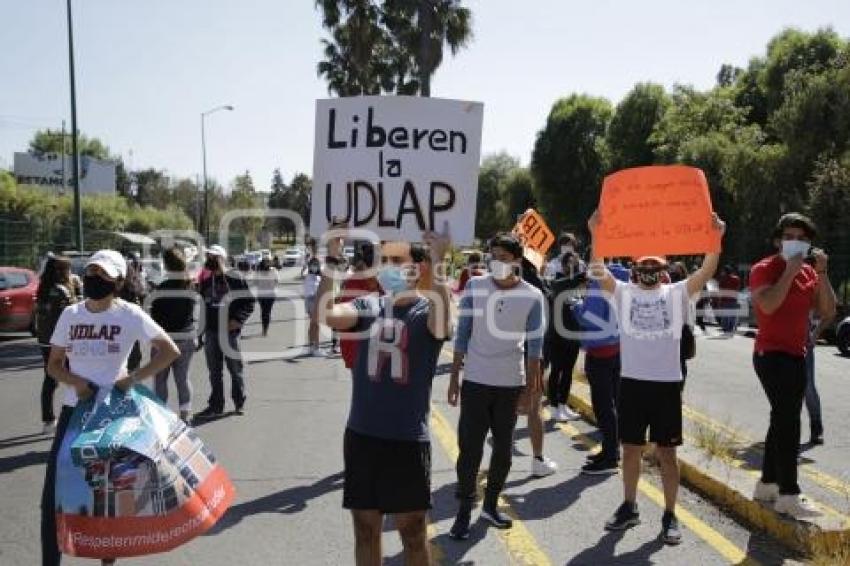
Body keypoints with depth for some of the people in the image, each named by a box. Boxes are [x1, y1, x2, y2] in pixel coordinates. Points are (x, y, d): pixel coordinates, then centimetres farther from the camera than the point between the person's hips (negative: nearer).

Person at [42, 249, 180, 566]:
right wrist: (75, 381, -11)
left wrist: (133, 378, -17)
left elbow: (171, 351, -11)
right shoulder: (71, 314, 3)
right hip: (74, 409, 3)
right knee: (53, 495, 1)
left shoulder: (129, 315, -9)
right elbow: (53, 364, 10)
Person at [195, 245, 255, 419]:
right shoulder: (205, 280, 11)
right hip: (211, 331, 5)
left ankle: (239, 402, 21)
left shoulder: (235, 278, -6)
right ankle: (216, 405, 18)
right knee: (215, 371, 10)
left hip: (229, 331, -5)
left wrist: (237, 320, -17)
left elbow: (248, 302, -8)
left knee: (236, 368, 7)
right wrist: (202, 324, 5)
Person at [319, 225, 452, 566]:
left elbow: (441, 325, -32)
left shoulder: (426, 310, -7)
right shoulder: (368, 306, 3)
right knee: (365, 528, 17)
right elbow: (327, 315, -16)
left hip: (408, 439, -3)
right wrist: (333, 261, -22)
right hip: (361, 435, 4)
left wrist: (436, 264, -37)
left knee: (413, 532, 11)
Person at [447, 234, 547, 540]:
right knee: (470, 447, 0)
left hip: (510, 383, 1)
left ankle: (490, 504, 29)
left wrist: (534, 381, -7)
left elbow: (535, 344, -2)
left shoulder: (532, 296, -6)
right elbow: (462, 335, 0)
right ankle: (464, 511, 12)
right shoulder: (475, 287, -4)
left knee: (503, 447, 12)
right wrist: (454, 377, 0)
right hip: (475, 381, -1)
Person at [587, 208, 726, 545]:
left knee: (666, 452, 7)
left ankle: (670, 516, 20)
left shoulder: (677, 294, 3)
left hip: (667, 384, -1)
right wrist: (596, 235, -24)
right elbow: (598, 271, -11)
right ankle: (629, 508, 29)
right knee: (631, 449, 13)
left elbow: (707, 271, -10)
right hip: (632, 383, 1)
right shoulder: (623, 293, 3)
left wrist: (715, 238, -25)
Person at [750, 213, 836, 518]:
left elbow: (827, 312, 1)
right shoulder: (764, 269, -9)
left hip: (797, 355, 8)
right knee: (787, 421, -13)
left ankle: (767, 485, 25)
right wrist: (790, 271, -20)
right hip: (771, 354, -8)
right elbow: (768, 305, -27)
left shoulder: (809, 272, 10)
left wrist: (821, 273, -6)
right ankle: (788, 495, -10)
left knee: (783, 420, 13)